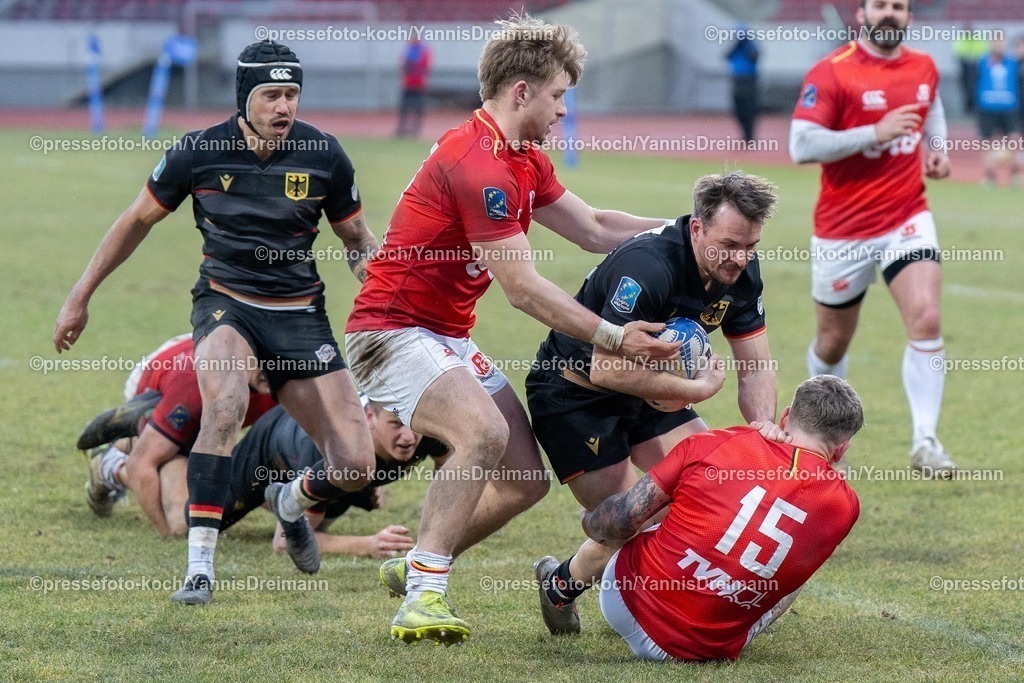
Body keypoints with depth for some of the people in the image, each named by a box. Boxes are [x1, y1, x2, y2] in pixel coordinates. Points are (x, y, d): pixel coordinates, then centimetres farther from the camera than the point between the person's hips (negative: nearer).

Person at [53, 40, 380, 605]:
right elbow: (138, 220, 7)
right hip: (224, 304, -2)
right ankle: (199, 565, -31)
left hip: (299, 315, 2)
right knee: (225, 405, -36)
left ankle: (292, 504, 31)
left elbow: (357, 242, 8)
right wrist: (81, 296, 9)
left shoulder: (324, 156, -7)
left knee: (356, 466, -7)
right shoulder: (198, 152, -9)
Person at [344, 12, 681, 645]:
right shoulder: (478, 162, -22)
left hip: (450, 339, 10)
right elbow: (524, 287, -23)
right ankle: (424, 594, -30)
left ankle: (413, 568, 21)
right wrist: (615, 338, -21)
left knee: (526, 481, 6)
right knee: (485, 431, -34)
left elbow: (593, 229, 21)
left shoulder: (526, 162, 11)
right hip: (394, 331, -10)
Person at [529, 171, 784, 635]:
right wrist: (697, 389, -30)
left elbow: (755, 366, -2)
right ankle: (560, 587, 21)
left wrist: (763, 422, -24)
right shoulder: (648, 268, -34)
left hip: (647, 391, 8)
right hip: (571, 393, -8)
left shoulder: (742, 272, -9)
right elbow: (605, 370, -38)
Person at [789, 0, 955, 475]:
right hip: (843, 231, -3)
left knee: (926, 319, -19)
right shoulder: (831, 73, -13)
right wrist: (875, 134, -26)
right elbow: (801, 145, -21)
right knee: (833, 341, 12)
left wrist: (937, 149, 8)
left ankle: (925, 442, -18)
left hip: (907, 219, 3)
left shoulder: (923, 69, 5)